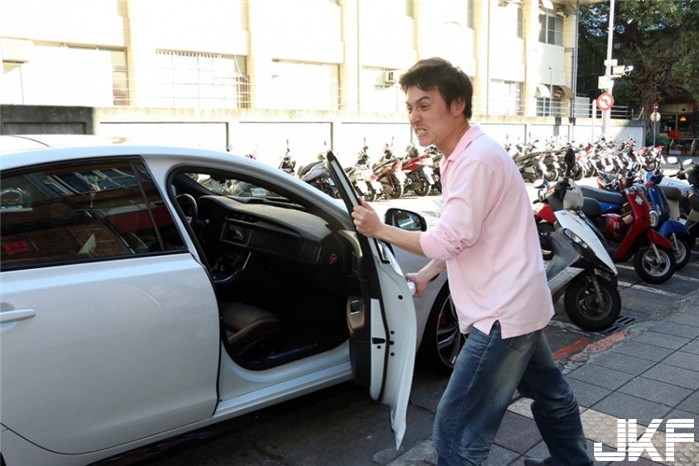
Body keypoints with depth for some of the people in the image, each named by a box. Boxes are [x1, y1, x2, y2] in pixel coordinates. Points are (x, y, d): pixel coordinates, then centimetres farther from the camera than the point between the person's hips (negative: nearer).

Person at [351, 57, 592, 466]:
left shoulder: (476, 159, -22)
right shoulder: (460, 156, 10)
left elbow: (449, 239, -23)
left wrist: (380, 229, -11)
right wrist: (426, 275, 6)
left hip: (503, 312, -11)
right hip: (519, 302, 11)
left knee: (456, 432, -5)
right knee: (550, 393, 30)